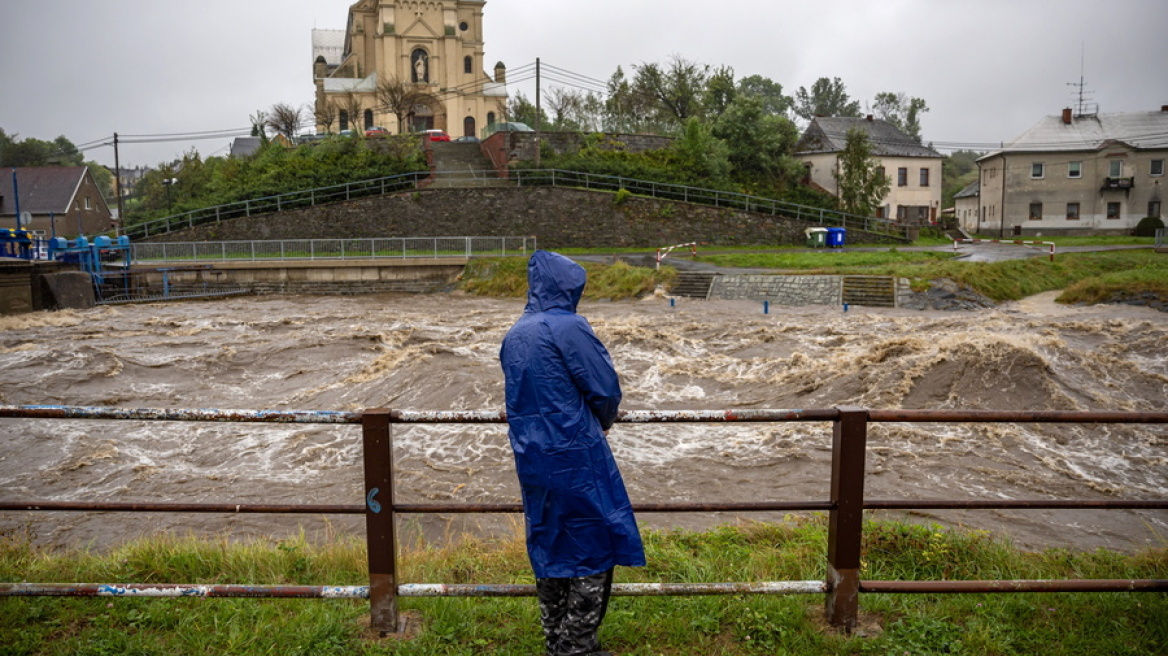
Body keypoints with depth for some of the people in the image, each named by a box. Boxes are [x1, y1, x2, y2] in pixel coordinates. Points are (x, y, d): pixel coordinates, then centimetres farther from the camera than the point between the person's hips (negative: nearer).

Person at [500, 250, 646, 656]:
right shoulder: (569, 328, -14)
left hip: (532, 459, 7)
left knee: (549, 546, 16)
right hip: (576, 458, -7)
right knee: (596, 547, 6)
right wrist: (605, 420, 10)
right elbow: (606, 389, -12)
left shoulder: (513, 336, 9)